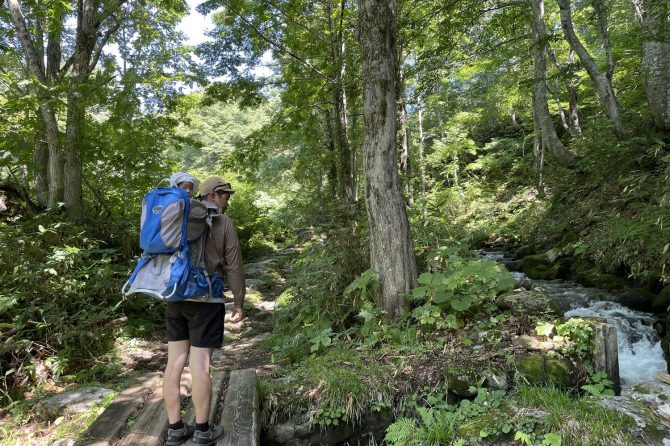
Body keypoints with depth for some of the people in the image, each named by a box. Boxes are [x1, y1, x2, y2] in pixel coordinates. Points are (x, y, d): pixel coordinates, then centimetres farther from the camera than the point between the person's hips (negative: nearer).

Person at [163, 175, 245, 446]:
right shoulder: (224, 223, -3)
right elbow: (234, 267, -4)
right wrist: (239, 302, 3)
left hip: (175, 298, 6)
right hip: (205, 300, -5)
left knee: (175, 362, 8)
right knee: (200, 364, -1)